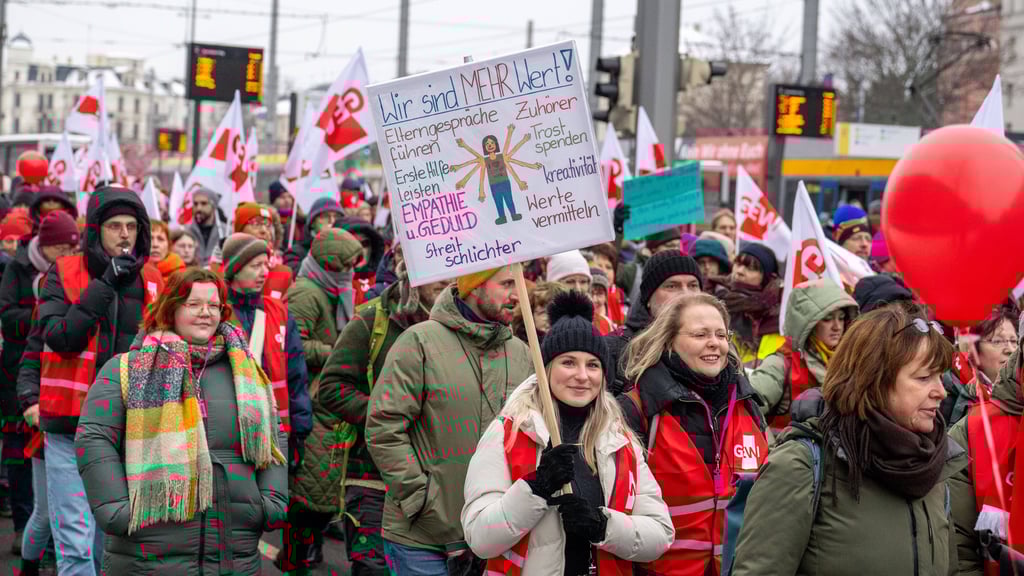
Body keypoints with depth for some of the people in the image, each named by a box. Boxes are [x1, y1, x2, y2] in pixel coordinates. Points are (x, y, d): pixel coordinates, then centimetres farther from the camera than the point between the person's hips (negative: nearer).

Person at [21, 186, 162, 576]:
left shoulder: (151, 281, 9)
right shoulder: (64, 274, 0)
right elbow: (58, 337, -12)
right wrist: (105, 285, -17)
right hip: (70, 426, -3)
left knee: (109, 544, 11)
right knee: (76, 544, -10)